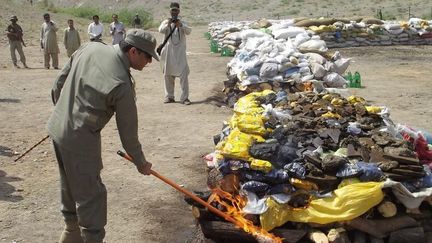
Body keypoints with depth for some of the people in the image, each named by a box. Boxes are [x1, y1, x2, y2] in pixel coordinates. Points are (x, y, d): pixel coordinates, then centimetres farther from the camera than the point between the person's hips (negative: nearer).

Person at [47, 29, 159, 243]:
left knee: (70, 187, 24)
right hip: (80, 140, -9)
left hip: (57, 127, 9)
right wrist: (140, 163, 4)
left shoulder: (90, 47, -2)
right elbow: (128, 131, -11)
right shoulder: (122, 85, -22)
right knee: (90, 195, 5)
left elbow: (59, 82, 8)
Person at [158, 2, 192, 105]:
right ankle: (169, 96, 20)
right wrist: (168, 24, -34)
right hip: (169, 52, 2)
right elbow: (161, 30, -14)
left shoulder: (182, 22, 6)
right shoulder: (166, 22, 6)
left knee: (183, 74, -9)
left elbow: (189, 31, -13)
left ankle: (184, 97, -7)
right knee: (168, 74, 8)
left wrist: (181, 26, -33)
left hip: (180, 52, -1)